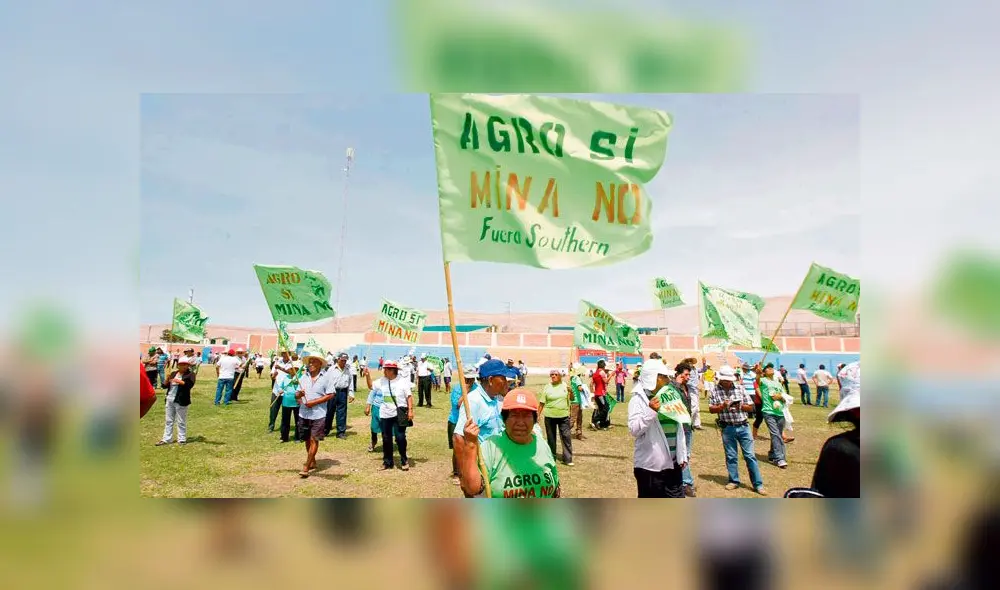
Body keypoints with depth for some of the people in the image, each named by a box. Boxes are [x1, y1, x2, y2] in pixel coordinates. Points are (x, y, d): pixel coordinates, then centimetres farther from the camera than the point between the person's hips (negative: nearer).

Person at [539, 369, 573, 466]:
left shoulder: (564, 385, 3)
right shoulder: (547, 387, -1)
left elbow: (570, 399, 10)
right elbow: (542, 402, -1)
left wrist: (571, 392, -10)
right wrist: (538, 414, -5)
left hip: (563, 415, 1)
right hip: (550, 416, 0)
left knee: (566, 436, -2)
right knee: (551, 437, 9)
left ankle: (568, 459, 4)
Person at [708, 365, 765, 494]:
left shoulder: (740, 389, 2)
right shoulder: (714, 392, 0)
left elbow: (751, 407, 5)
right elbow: (711, 409, -2)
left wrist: (740, 406, -14)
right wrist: (722, 406, -18)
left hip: (743, 426, 0)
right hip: (727, 428, 0)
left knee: (750, 456, 0)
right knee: (731, 456, 9)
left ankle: (758, 484, 5)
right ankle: (734, 481, 22)